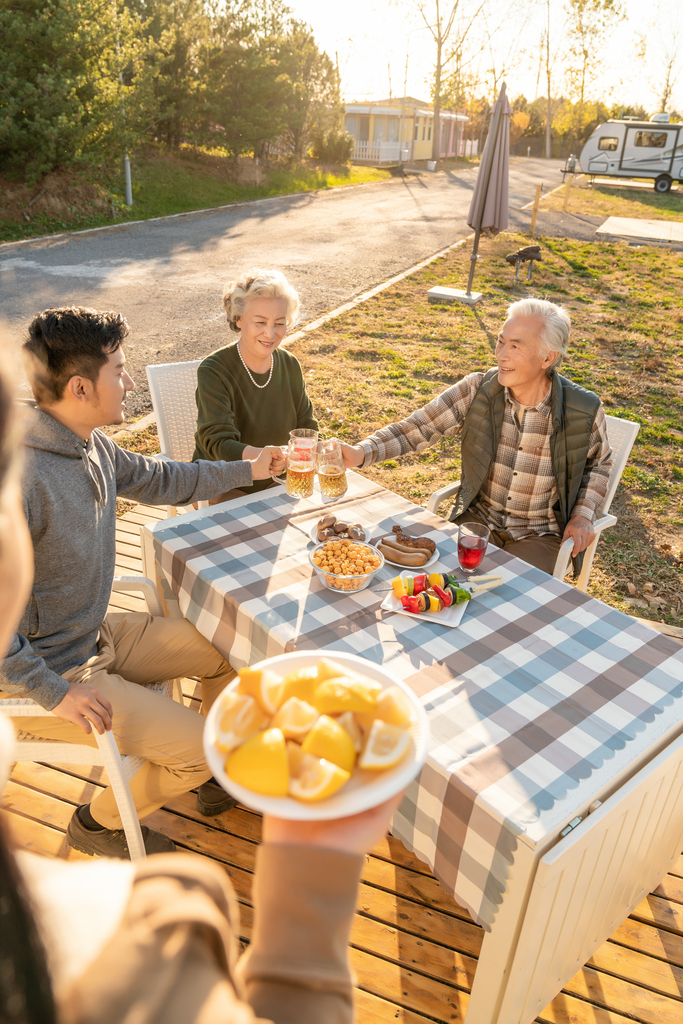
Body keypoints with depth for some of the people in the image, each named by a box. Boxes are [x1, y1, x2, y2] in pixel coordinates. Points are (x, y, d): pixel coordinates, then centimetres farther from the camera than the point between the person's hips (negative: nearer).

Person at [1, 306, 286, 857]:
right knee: (195, 746, -12)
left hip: (97, 636, 9)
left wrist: (248, 470, 21)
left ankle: (218, 775, 33)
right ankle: (101, 822, 20)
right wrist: (53, 692, -25)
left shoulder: (93, 444, -3)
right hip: (45, 673, -8)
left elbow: (161, 480, 17)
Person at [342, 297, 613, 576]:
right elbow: (416, 429, -14)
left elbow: (599, 464, 7)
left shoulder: (584, 410, -13)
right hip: (479, 517, 2)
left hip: (539, 533, -1)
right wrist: (361, 453, -31)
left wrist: (583, 515, -9)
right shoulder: (477, 390, -12)